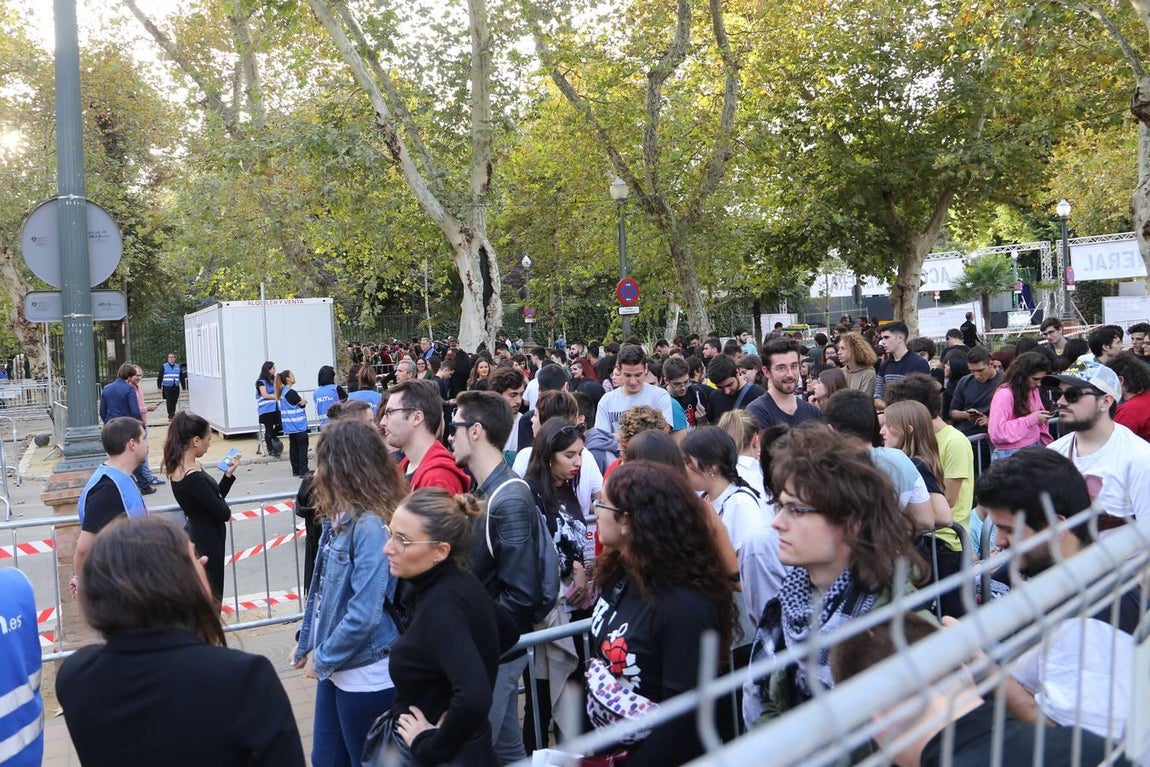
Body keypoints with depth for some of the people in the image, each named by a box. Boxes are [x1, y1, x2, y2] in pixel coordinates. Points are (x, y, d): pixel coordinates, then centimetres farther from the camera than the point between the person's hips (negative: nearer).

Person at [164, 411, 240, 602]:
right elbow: (223, 513, -21)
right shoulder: (193, 478, -27)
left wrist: (229, 473, 1)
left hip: (198, 538, 9)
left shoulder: (182, 467, 3)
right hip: (206, 544, -9)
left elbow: (214, 497, 9)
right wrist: (225, 506, -1)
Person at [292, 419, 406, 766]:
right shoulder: (339, 516, 5)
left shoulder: (370, 525, -23)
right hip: (335, 665, 8)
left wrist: (322, 659, -14)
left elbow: (365, 613, -25)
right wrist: (307, 644, 12)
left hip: (365, 673, -8)